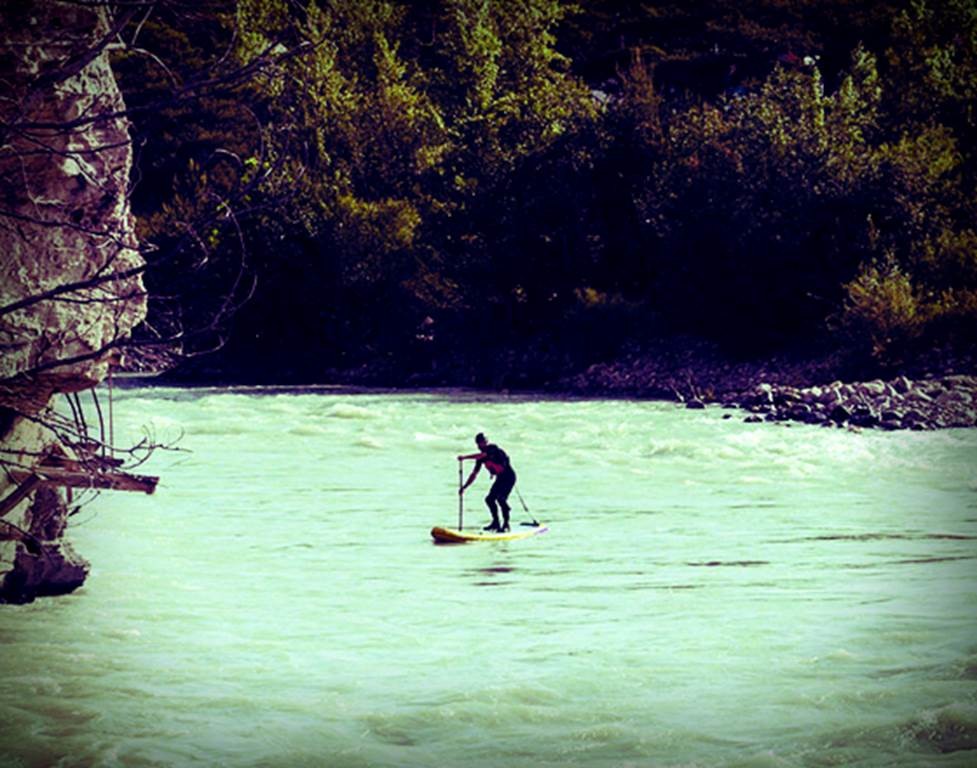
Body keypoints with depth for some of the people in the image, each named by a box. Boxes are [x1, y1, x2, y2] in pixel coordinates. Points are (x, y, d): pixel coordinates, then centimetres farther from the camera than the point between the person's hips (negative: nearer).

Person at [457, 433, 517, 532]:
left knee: (501, 498, -24)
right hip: (500, 479, 9)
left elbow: (482, 455, -37)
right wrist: (464, 487, 4)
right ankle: (496, 522, 22)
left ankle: (506, 523, -16)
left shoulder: (493, 448, -18)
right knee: (490, 499, 7)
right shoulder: (481, 457, 4)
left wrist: (464, 457, -38)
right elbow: (474, 474, 9)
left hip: (509, 477, -9)